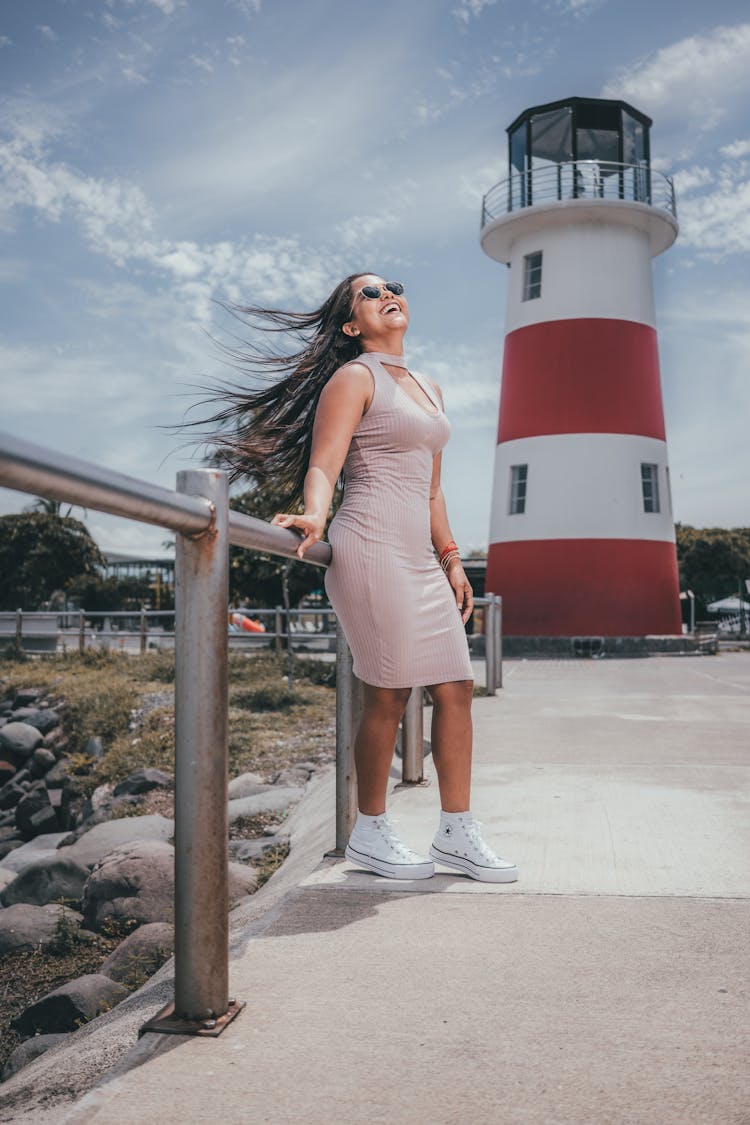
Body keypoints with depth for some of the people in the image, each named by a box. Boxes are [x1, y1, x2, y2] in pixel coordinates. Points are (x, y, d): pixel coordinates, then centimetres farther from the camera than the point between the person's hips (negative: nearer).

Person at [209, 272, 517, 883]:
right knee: (389, 693, -4)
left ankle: (456, 832, 16)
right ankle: (370, 832, 13)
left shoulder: (429, 389, 22)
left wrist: (450, 558, 20)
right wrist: (315, 517, -30)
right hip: (372, 546, -8)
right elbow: (323, 465, -10)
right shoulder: (353, 378, 0)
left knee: (456, 688, 5)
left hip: (420, 557, 8)